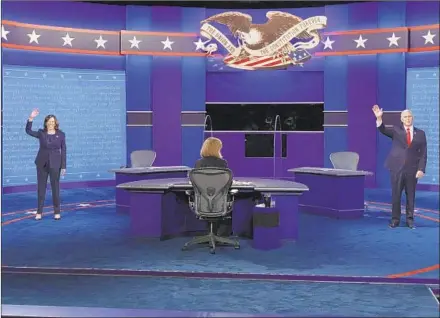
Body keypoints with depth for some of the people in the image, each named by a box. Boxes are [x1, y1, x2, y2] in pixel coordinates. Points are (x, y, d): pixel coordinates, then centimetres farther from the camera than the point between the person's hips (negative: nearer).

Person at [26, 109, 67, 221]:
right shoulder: (41, 133, 3)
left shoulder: (61, 135, -1)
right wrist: (31, 118, -17)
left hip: (55, 164, -2)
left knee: (55, 187, 3)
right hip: (42, 163, 2)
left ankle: (57, 212, 12)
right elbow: (28, 131, -6)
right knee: (41, 187, 6)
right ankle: (39, 212, 13)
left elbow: (63, 151, -1)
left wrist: (63, 166, -4)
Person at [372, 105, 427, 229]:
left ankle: (410, 219, 17)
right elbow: (383, 130, -11)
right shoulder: (396, 130, 5)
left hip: (412, 169, 1)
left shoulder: (420, 133, 7)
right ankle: (395, 219, 12)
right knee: (396, 195, 4)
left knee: (411, 195, 7)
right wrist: (379, 118, -29)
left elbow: (423, 153, 4)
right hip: (397, 168, -1)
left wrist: (421, 169, -6)